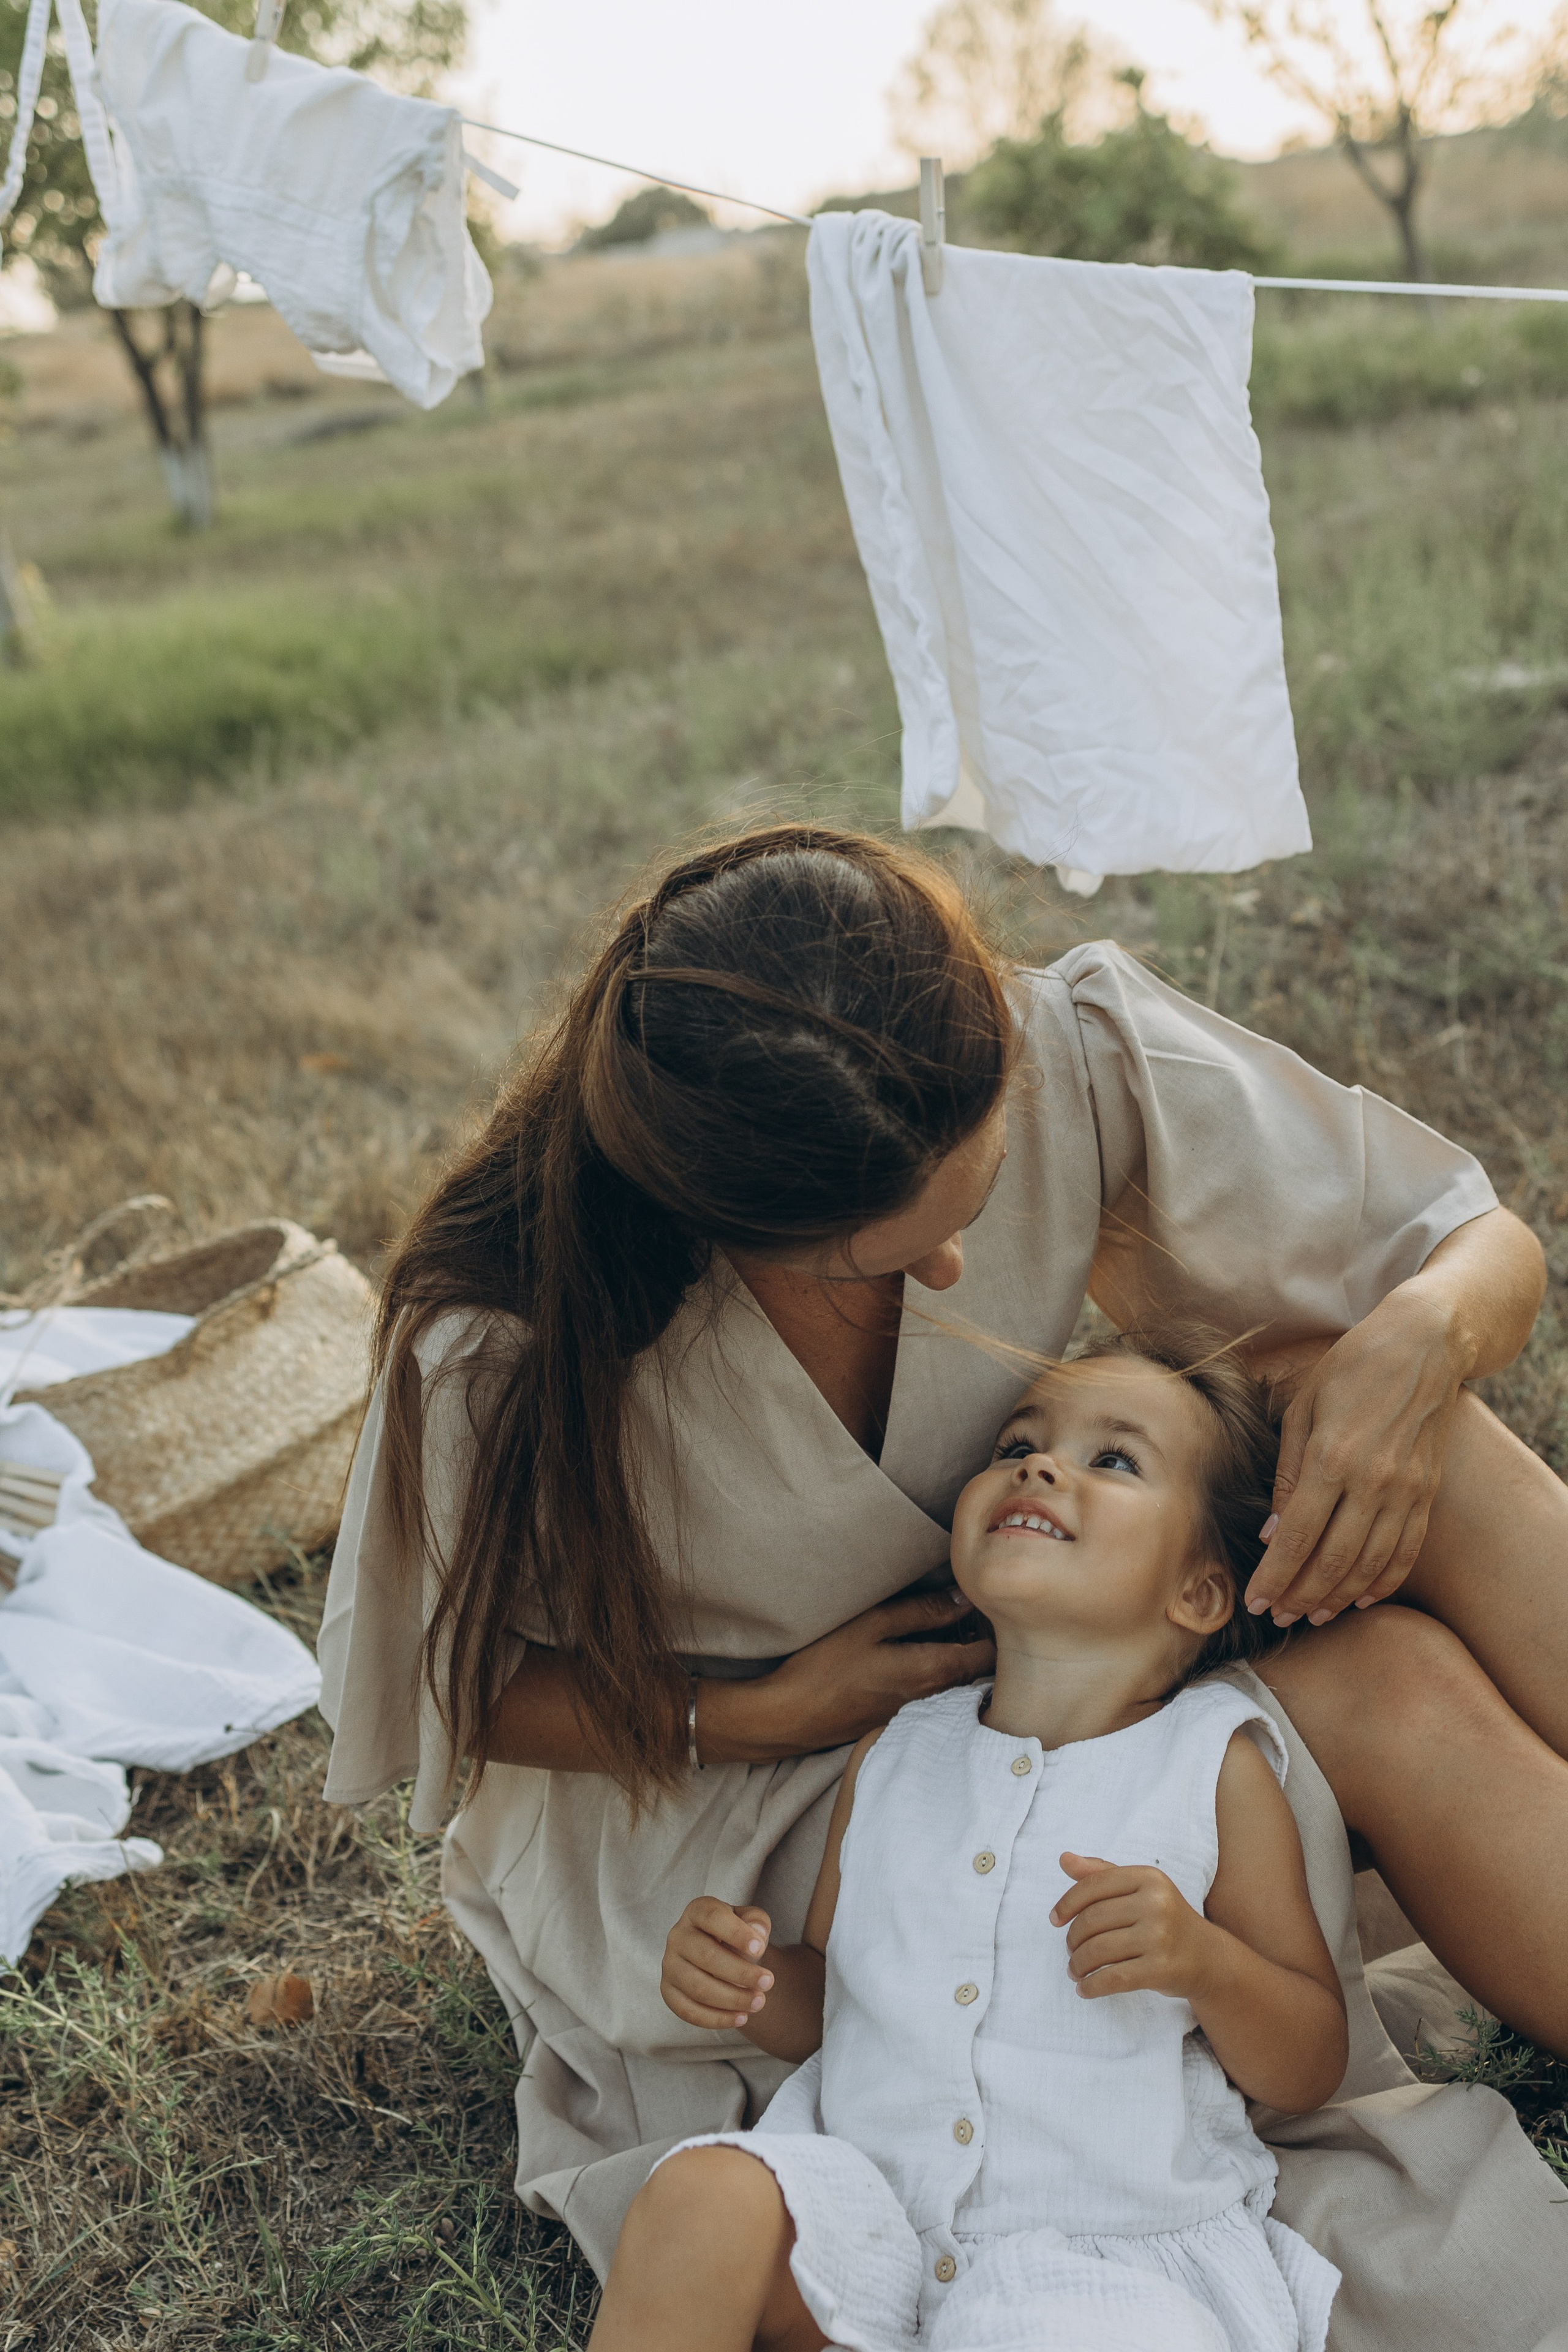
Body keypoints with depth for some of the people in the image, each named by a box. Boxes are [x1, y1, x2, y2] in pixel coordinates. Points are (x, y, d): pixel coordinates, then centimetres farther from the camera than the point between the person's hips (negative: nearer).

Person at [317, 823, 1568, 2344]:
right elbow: (453, 1688, -10)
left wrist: (1417, 1344, -36)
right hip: (705, 1787, -4)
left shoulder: (1073, 1056, -24)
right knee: (1386, 1701, -26)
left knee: (1383, 1388, -24)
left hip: (1010, 1645, 4)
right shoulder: (501, 1348, -30)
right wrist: (761, 1712, -24)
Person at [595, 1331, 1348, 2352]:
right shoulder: (895, 1757, 9)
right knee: (701, 2196, -24)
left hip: (1111, 2254, -3)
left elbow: (1311, 2067, -1)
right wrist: (741, 1978, -4)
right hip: (874, 2203, 3)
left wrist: (1203, 1960, -21)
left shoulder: (1215, 1768, -3)